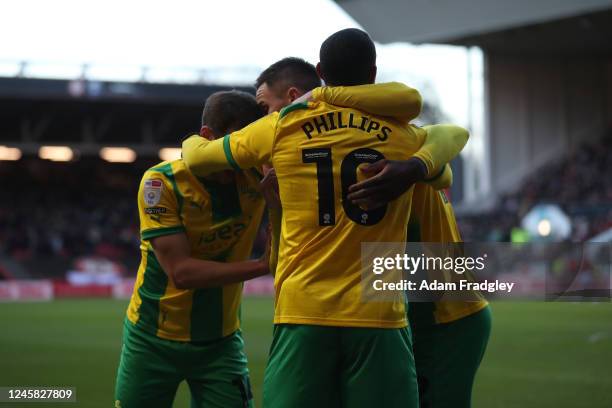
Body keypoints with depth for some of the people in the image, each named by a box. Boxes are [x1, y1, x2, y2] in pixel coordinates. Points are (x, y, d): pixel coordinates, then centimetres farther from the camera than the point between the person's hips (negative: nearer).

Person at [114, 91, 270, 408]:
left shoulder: (258, 177, -10)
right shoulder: (162, 182, -19)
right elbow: (181, 272, -25)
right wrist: (261, 266, -30)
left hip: (220, 342, 2)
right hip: (154, 340, -2)